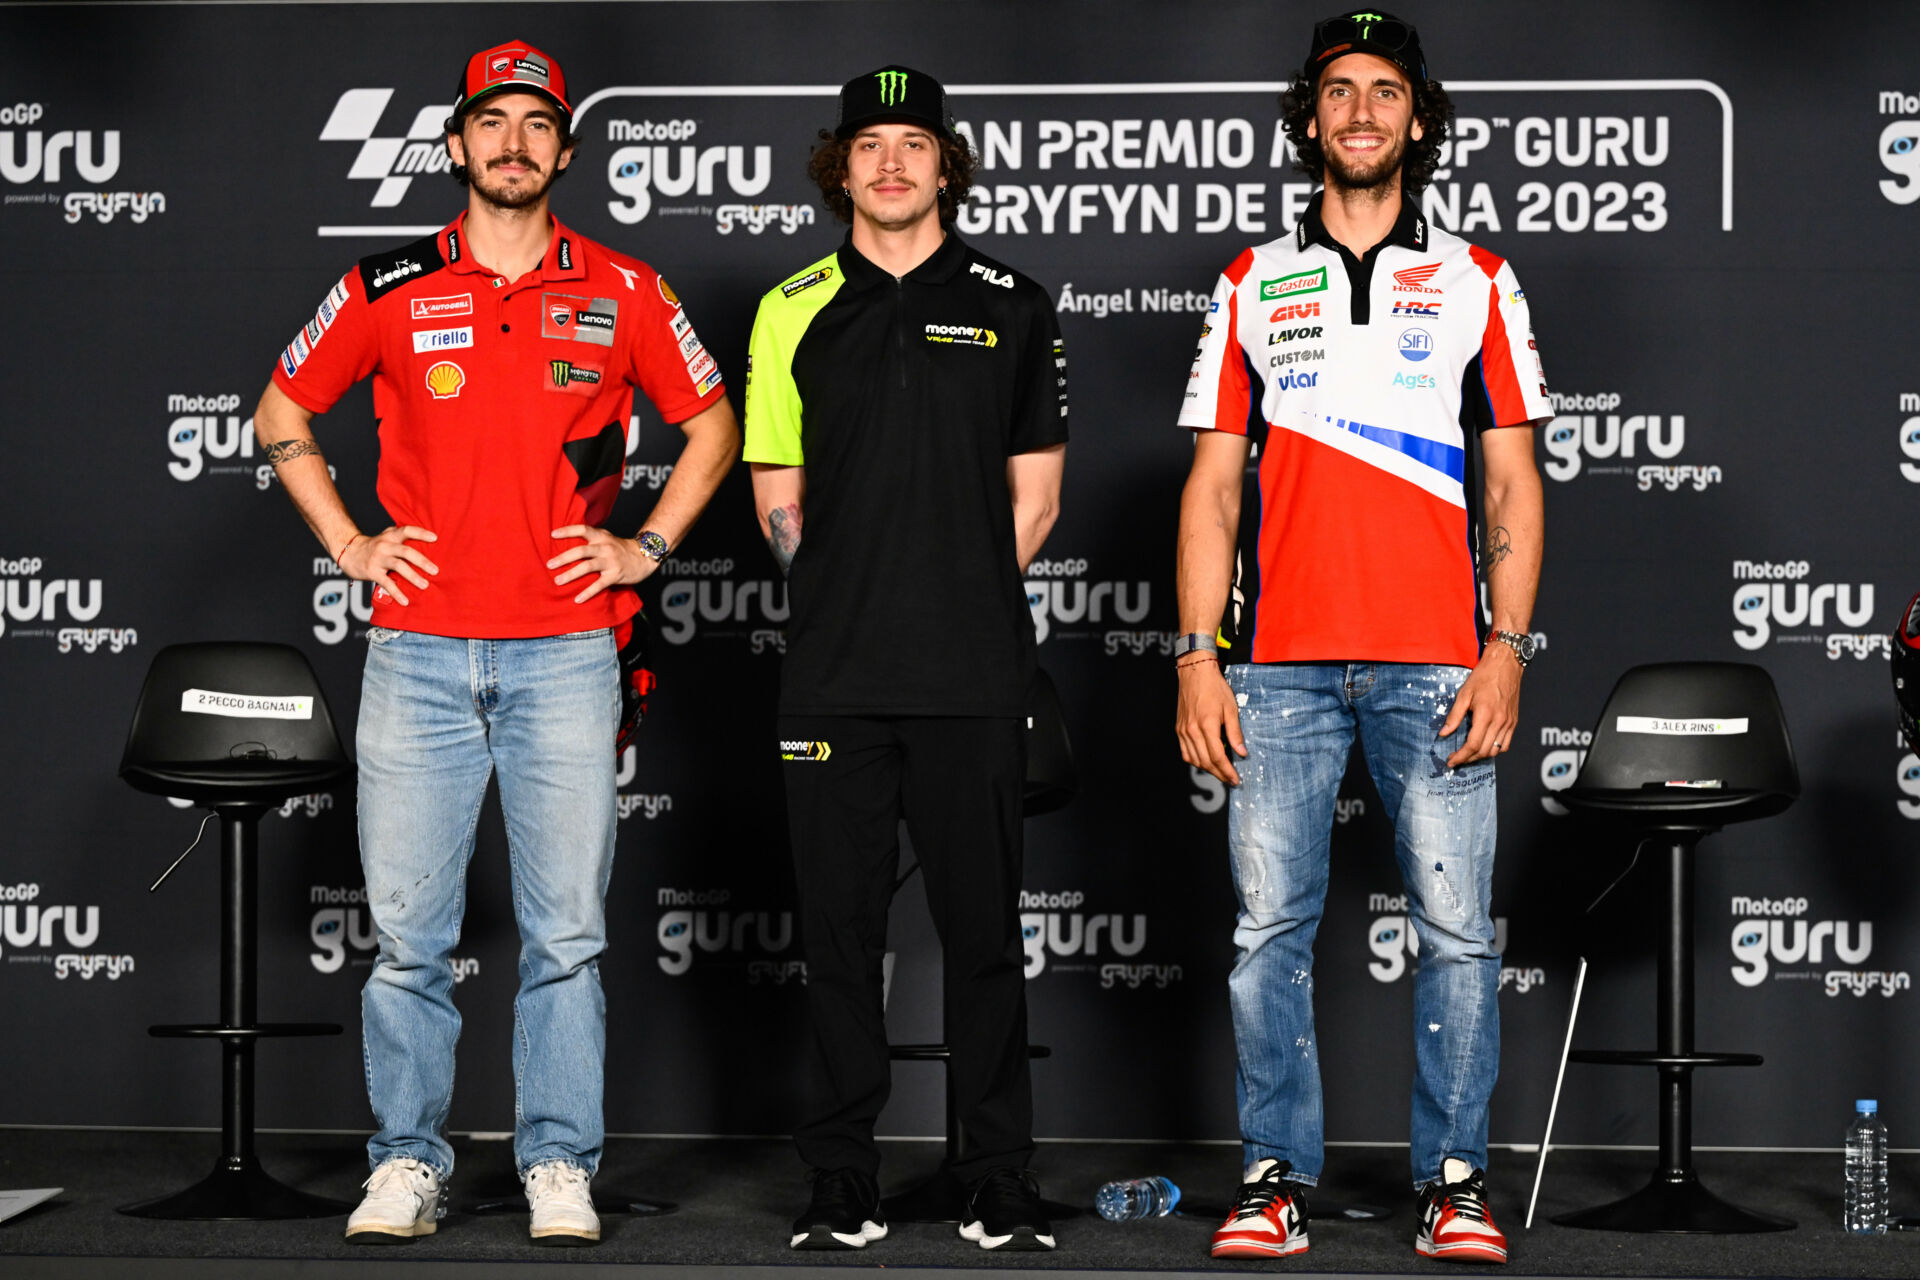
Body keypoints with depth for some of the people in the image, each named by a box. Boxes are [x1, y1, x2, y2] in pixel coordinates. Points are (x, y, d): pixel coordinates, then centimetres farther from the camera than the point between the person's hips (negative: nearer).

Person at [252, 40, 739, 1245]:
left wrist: (646, 547, 6)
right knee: (409, 930, 2)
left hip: (566, 653, 0)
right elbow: (282, 415, 16)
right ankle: (408, 1161, 12)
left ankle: (560, 1165, 9)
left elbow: (713, 425, 17)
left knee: (567, 929, 0)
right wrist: (349, 544, 7)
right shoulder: (389, 289, 6)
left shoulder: (624, 293, 6)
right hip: (418, 650, 0)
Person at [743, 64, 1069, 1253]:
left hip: (973, 675, -1)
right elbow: (778, 497, 10)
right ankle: (843, 1184, 11)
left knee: (984, 929, 1)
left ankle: (1004, 1182, 9)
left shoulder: (1012, 308, 7)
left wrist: (957, 595, 1)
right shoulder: (793, 311, 9)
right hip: (835, 674, 1)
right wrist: (855, 593, 2)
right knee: (841, 930, 4)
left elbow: (1034, 497, 8)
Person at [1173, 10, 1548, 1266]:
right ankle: (1277, 1177, 7)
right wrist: (1198, 657, 1)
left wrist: (1508, 651, -3)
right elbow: (1214, 482, 11)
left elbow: (1514, 484, 8)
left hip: (1434, 664, -1)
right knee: (1270, 927, 0)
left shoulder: (1477, 283, 11)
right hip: (1280, 664, 1)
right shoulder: (1254, 285, 14)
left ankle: (1456, 1178, 5)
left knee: (1457, 928, -3)